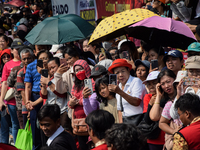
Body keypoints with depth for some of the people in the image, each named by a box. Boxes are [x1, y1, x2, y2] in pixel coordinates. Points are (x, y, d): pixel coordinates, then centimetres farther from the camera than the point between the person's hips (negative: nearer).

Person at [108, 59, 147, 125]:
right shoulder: (118, 87, 16)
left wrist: (120, 92, -25)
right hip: (125, 120, 6)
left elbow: (136, 102, -19)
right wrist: (121, 125, 6)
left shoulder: (136, 82, -5)